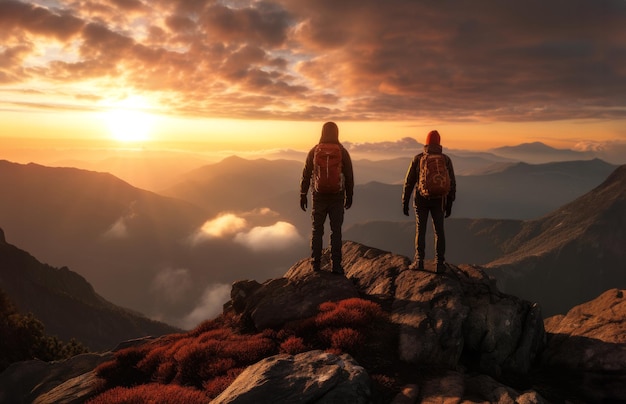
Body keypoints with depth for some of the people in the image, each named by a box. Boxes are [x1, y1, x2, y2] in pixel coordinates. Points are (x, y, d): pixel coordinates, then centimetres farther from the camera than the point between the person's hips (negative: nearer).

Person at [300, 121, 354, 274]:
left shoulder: (314, 151, -3)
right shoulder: (342, 152, -4)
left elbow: (306, 175, 0)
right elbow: (349, 176, 0)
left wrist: (303, 195, 8)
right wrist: (349, 196, 11)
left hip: (318, 197, 1)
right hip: (337, 197, 0)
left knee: (317, 230, 11)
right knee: (336, 231, 5)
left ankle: (316, 263, 13)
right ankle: (336, 265, 4)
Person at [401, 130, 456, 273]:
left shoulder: (417, 159, -5)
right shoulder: (446, 160, -3)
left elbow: (409, 182, -4)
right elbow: (452, 184, -1)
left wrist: (405, 202, 3)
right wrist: (449, 205, 8)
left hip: (421, 199, -1)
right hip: (438, 201, 1)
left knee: (420, 230, 7)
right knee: (439, 231, 8)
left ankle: (419, 262, 5)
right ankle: (440, 263, 7)